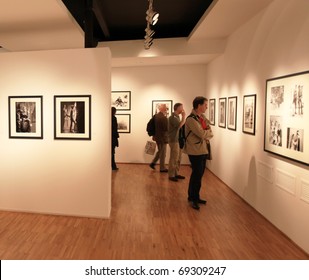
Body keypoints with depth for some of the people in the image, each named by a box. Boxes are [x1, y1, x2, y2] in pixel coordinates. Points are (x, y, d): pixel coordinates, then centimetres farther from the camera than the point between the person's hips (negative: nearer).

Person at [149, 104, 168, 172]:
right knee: (163, 153, 4)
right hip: (162, 137, -8)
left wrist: (154, 135, 17)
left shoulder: (155, 116, 4)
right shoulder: (163, 117, -21)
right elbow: (166, 128, -23)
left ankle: (153, 163, 21)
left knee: (160, 151, 23)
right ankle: (162, 168, 13)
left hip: (157, 137, 8)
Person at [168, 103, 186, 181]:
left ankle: (176, 173, 21)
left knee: (178, 159, 12)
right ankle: (171, 175, 4)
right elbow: (180, 125, -26)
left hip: (178, 140, 9)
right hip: (174, 141, -9)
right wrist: (184, 117, -18)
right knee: (174, 159, -4)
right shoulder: (173, 117, -14)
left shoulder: (177, 117, 15)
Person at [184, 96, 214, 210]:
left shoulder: (203, 118, 11)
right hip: (195, 151, -8)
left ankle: (194, 197, 29)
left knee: (197, 175, 16)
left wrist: (206, 134, -11)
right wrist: (208, 132, -3)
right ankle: (193, 199, 15)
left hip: (203, 150, 8)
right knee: (197, 175, -1)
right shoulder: (191, 119, -17)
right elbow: (202, 134, -24)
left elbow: (210, 133, 11)